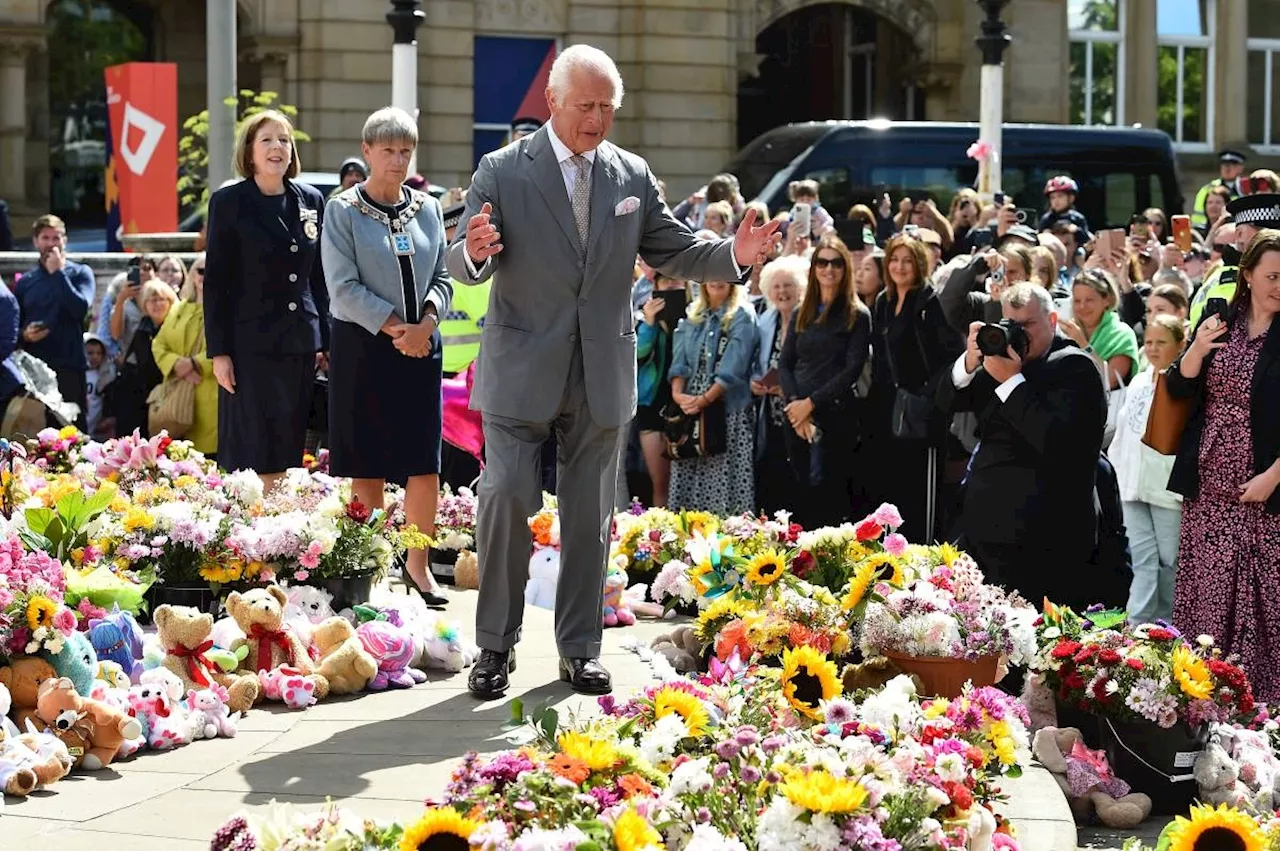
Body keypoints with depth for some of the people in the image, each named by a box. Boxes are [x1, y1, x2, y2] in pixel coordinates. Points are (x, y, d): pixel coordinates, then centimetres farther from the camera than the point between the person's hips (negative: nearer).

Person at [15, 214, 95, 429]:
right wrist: (24, 335, -5)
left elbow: (80, 309, -13)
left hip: (68, 367, -3)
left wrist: (58, 273, -9)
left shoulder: (79, 273, 6)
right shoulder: (25, 281, 14)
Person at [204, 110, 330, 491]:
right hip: (251, 342, -4)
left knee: (287, 456, 5)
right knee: (254, 457, -5)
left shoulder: (311, 200, 11)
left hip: (300, 344, 4)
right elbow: (215, 281, -3)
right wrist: (218, 351, -8)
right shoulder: (228, 202, -1)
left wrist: (324, 340, 10)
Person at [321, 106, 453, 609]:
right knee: (367, 462, 0)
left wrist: (427, 321, -8)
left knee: (425, 461, -1)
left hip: (421, 345, 3)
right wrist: (396, 327, -14)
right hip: (363, 346, -3)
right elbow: (344, 288, -9)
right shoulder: (343, 211, -1)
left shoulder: (427, 209, 11)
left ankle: (418, 564, 9)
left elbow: (441, 278, 12)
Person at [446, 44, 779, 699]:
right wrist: (474, 251, -33)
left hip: (602, 375, 3)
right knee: (505, 499, -8)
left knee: (589, 515, 9)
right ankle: (495, 645, 6)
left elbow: (671, 251, 10)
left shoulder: (633, 176, 7)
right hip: (522, 369, -3)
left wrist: (734, 255, -8)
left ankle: (580, 649, 19)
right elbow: (462, 265, -8)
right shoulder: (502, 171, -4)